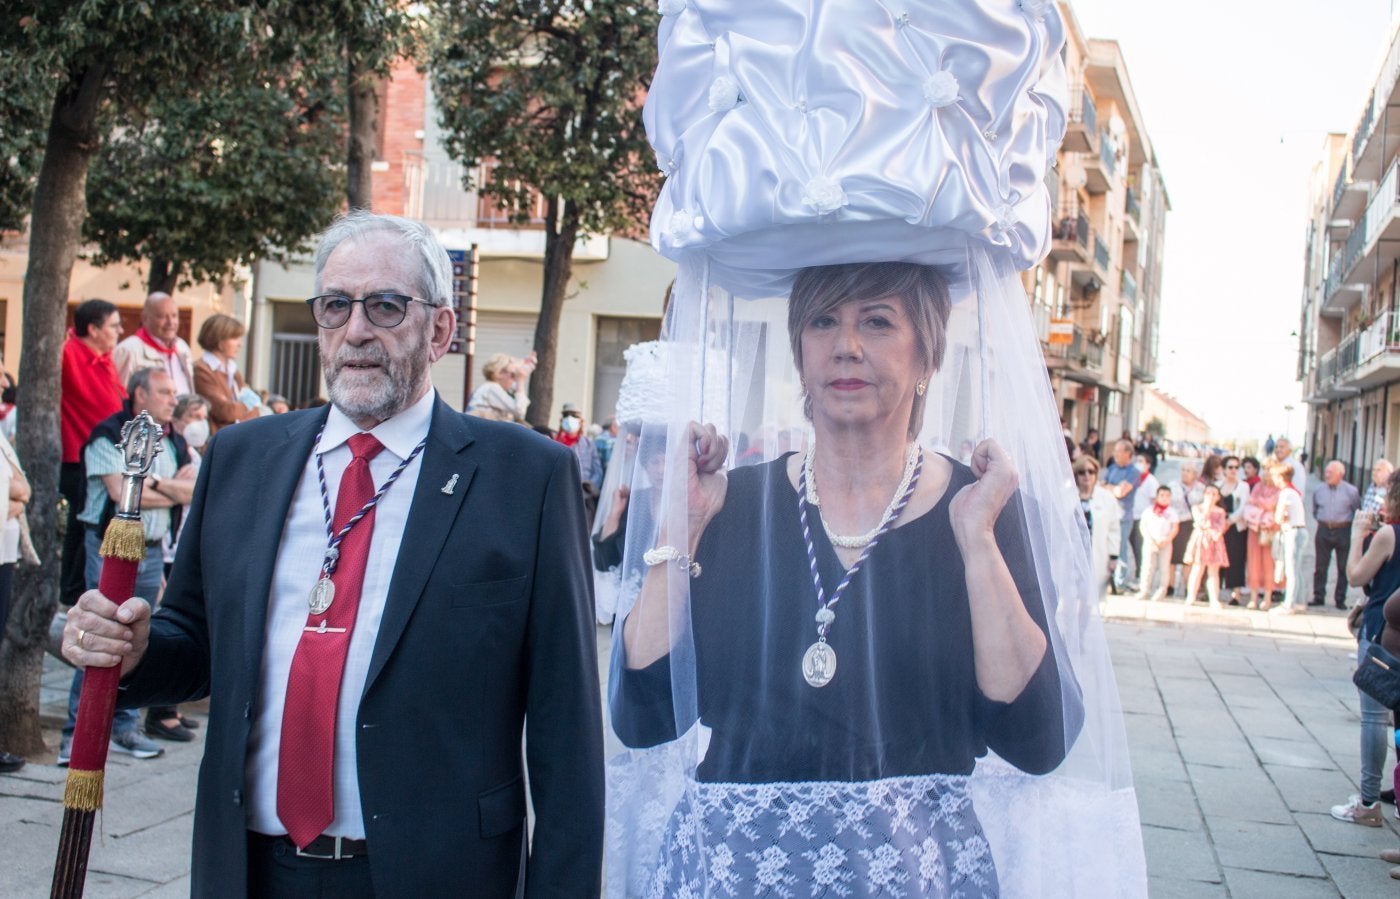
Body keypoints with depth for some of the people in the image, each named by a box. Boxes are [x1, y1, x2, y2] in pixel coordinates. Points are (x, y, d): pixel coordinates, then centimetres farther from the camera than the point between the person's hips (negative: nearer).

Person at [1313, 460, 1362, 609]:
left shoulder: (1351, 491, -7)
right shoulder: (1319, 491, 5)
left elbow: (1358, 512, 2)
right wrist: (1321, 520, 10)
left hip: (1343, 531, -3)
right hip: (1324, 531, 3)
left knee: (1343, 568, 3)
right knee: (1320, 566, 4)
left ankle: (1340, 600, 10)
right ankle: (1318, 597, 12)